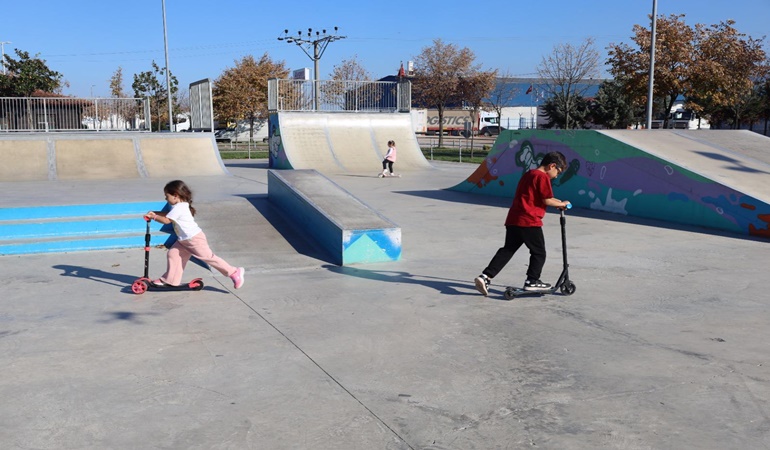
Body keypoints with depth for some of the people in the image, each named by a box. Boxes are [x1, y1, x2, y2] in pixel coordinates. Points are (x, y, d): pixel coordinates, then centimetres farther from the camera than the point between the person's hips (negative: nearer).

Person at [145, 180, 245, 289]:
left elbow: (166, 220, -20)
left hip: (194, 239, -10)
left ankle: (234, 272, -3)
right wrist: (155, 213, 14)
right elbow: (168, 214, 26)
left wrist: (153, 217, -7)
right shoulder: (179, 206, 12)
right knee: (173, 254, 6)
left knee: (208, 257, -7)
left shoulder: (178, 208, -20)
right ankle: (169, 279, 16)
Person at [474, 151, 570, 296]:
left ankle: (485, 276, 0)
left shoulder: (528, 174, 21)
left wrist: (556, 202, 22)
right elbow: (547, 201, -11)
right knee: (539, 252, 9)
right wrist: (561, 204, 5)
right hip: (529, 221, -8)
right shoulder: (543, 177, -7)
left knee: (507, 249, 9)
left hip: (513, 219, 8)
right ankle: (532, 281, 14)